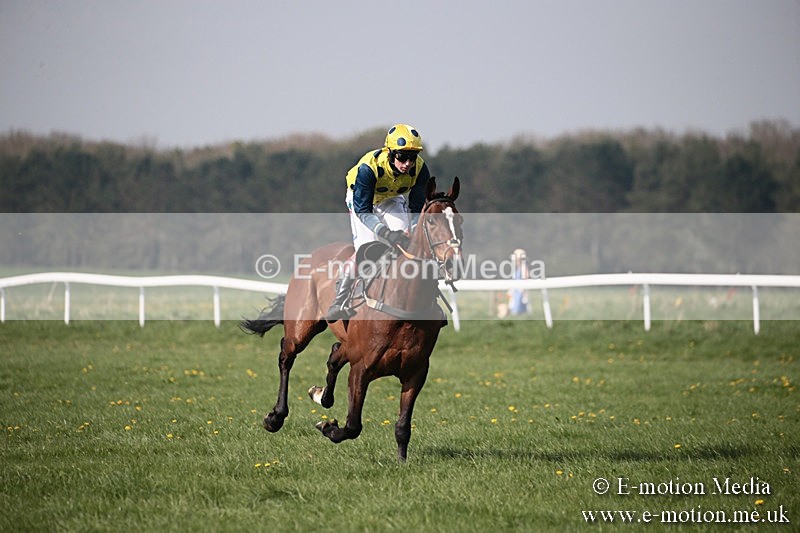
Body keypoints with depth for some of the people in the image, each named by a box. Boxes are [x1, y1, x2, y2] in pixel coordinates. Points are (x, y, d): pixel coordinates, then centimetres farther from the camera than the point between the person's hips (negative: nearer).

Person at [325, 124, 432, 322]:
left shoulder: (420, 169, -27)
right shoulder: (368, 168, -39)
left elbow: (417, 208, -16)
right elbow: (362, 210, -34)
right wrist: (385, 232, -48)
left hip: (394, 199, 4)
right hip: (362, 199, -4)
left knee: (404, 243, -18)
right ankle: (340, 302, -6)